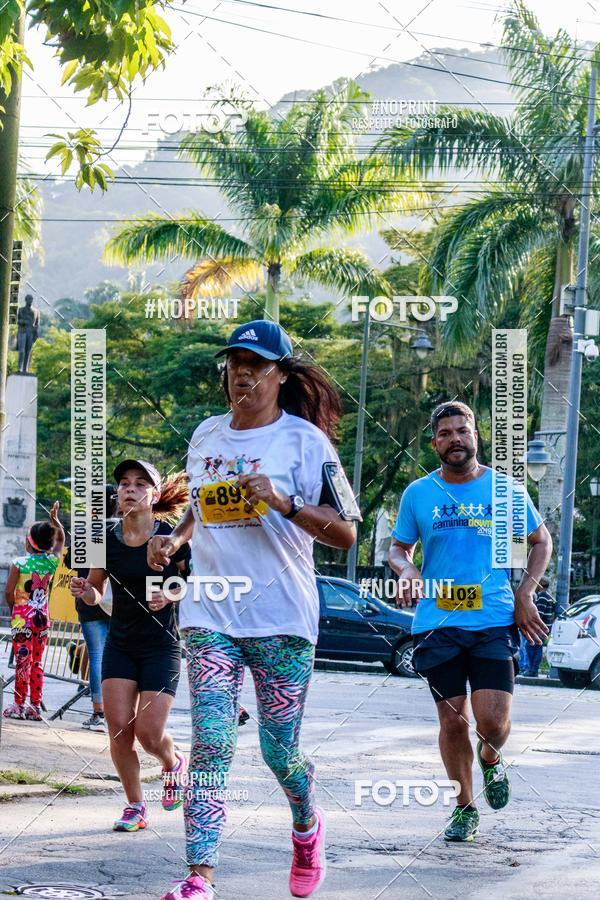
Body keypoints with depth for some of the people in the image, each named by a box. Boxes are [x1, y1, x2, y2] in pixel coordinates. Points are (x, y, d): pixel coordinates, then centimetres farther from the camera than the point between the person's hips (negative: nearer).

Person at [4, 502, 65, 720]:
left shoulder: (19, 563, -12)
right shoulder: (51, 562, -1)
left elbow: (8, 592, -12)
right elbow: (61, 540, 18)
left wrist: (13, 608, 5)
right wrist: (55, 519, 15)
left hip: (22, 618, -4)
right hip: (42, 617, 4)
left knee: (23, 661, -2)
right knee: (36, 663, 11)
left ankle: (19, 705, 0)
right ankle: (35, 706, 12)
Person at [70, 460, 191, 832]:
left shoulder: (171, 538, -13)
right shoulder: (106, 539, -2)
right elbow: (96, 594, 9)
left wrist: (171, 594, -22)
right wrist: (85, 590, -13)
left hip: (161, 646, -3)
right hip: (120, 644, 3)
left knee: (148, 732, -8)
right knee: (118, 728, -5)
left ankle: (174, 763, 28)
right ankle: (136, 806, 12)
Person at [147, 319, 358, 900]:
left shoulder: (305, 439, -2)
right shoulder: (205, 436, 12)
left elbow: (346, 533, -6)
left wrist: (284, 503, -20)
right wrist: (173, 540, 9)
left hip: (282, 617, -3)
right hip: (210, 615, 3)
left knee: (279, 750, 4)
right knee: (210, 743, -11)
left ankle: (306, 828, 36)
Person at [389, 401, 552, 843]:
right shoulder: (418, 493, 6)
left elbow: (542, 542, 14)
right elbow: (399, 547, 17)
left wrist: (525, 595, 3)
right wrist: (407, 570, -6)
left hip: (494, 621, -1)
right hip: (437, 621, 1)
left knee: (493, 721, -10)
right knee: (453, 721, 3)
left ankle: (491, 759, 25)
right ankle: (464, 808, 20)